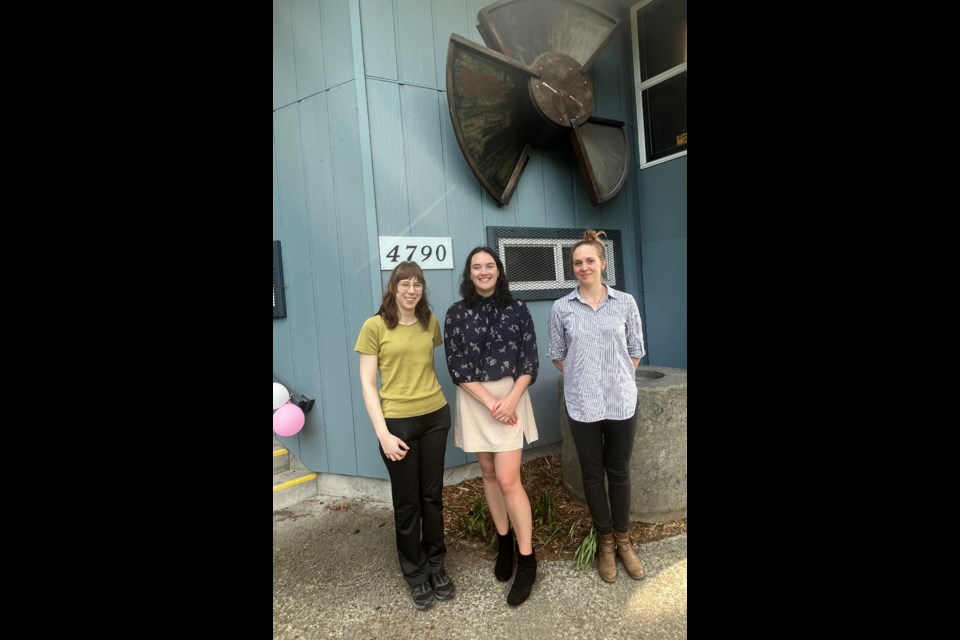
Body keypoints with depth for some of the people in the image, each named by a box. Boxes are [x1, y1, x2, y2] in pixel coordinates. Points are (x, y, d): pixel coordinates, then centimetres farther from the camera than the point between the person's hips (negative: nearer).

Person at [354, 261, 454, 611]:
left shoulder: (431, 322, 3)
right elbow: (367, 383, -9)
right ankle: (415, 573, 29)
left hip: (435, 416, 4)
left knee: (433, 495, 14)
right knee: (407, 501, 10)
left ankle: (436, 565, 33)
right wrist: (383, 433, -14)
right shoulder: (375, 326, -8)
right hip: (398, 422, -3)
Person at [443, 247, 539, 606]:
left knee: (508, 479, -6)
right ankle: (503, 543, 31)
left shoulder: (517, 309, -1)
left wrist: (510, 399, -15)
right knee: (488, 474, 12)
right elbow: (456, 366, -5)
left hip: (510, 397, -2)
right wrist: (489, 402, -13)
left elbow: (529, 360, -2)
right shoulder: (456, 314, 0)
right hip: (474, 401, 2)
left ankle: (527, 561, 8)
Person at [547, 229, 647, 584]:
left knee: (619, 471, 12)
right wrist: (581, 379, 2)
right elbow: (557, 354, 5)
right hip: (582, 404, 0)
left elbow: (635, 350, 6)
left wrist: (620, 379, 2)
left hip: (621, 401, 0)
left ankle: (623, 539, 30)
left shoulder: (625, 303, -1)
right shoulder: (561, 308, -3)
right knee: (592, 473, 11)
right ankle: (605, 541, 29)